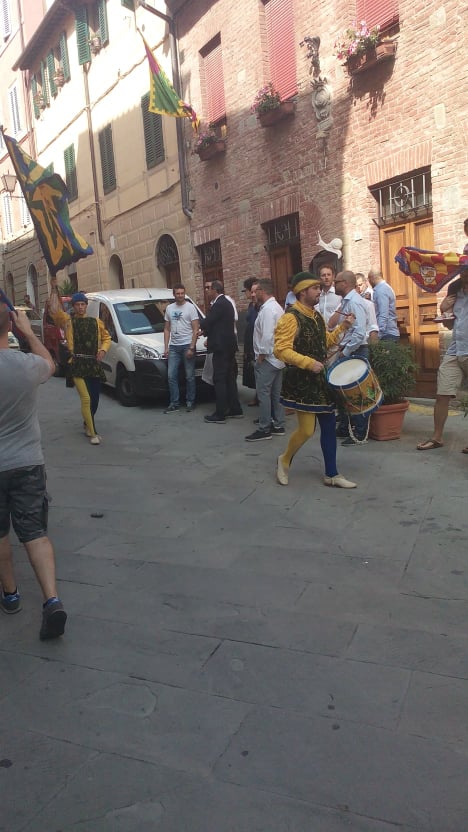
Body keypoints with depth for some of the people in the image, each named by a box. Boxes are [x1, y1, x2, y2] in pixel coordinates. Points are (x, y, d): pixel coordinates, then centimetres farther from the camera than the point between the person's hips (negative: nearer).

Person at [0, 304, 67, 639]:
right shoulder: (28, 364, -10)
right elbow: (50, 365, 13)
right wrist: (29, 331, 20)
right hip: (28, 463, 1)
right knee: (35, 533, 6)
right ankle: (52, 600, -5)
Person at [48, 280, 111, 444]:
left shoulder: (96, 322, 13)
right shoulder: (68, 321, 3)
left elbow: (107, 338, 19)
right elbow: (54, 310, -10)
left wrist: (103, 349, 0)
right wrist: (54, 290, -15)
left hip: (94, 364, 4)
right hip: (77, 365, -4)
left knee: (94, 399, 11)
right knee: (86, 399, -14)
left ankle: (87, 424, 38)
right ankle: (93, 433, -5)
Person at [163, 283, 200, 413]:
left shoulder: (190, 307, -3)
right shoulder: (169, 308, 12)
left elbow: (195, 329, -7)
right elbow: (167, 329, 15)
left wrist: (191, 348, -15)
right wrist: (166, 347, 6)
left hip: (187, 345, -5)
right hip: (173, 347, 5)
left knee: (189, 376, 1)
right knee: (171, 376, 1)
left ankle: (190, 402, 12)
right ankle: (174, 403, 8)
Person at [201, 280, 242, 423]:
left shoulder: (219, 304, -16)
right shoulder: (225, 302, 16)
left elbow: (206, 323, -16)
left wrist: (203, 330, 5)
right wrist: (209, 336, 9)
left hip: (221, 347, -10)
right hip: (228, 345, 10)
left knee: (219, 380, -6)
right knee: (229, 378, 14)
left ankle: (220, 414, -3)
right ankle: (235, 410, 20)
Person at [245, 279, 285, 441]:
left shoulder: (267, 309, -16)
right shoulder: (277, 307, 15)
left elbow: (267, 335, -23)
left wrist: (261, 355, -15)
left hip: (267, 359, -10)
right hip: (277, 358, 10)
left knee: (263, 394, -6)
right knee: (276, 393, 13)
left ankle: (264, 429, -2)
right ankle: (278, 426, 19)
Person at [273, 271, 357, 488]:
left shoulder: (316, 316, 12)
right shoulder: (290, 317, -15)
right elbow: (281, 350, -23)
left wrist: (343, 327, 10)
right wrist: (308, 363, -28)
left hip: (320, 379, 8)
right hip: (301, 381, -8)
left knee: (329, 426, 8)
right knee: (307, 429, -6)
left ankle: (331, 474, 18)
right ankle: (284, 460, 21)